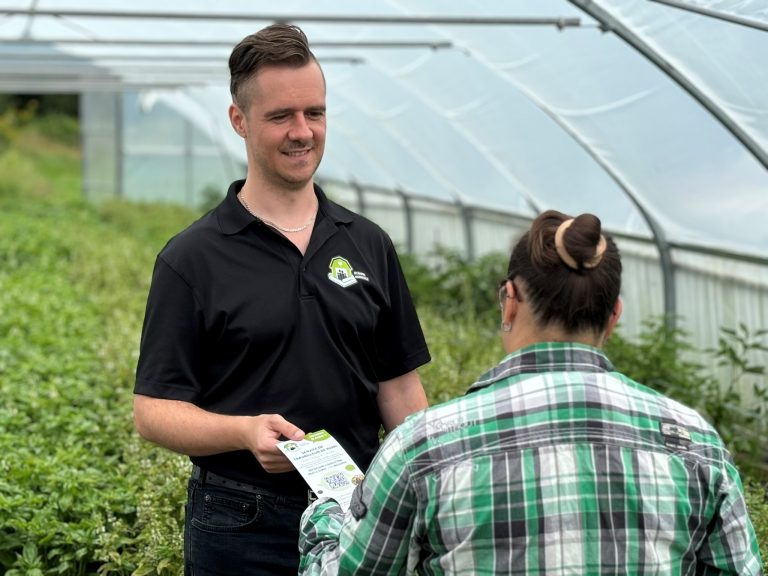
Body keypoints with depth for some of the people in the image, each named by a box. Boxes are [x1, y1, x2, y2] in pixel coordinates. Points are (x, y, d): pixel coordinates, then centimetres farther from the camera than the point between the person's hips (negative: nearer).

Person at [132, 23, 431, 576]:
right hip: (242, 530, -3)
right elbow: (153, 410, -7)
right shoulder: (192, 259, -6)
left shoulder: (369, 245, 6)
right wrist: (247, 431, -25)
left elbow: (400, 387, 10)